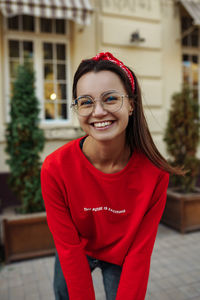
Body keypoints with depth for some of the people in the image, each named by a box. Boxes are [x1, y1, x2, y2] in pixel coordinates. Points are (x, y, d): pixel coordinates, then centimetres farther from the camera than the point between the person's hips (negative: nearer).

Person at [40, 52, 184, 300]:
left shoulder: (155, 173, -29)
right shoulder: (55, 168, -30)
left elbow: (140, 251, -20)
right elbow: (69, 248, -20)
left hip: (122, 258, 0)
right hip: (75, 255, 1)